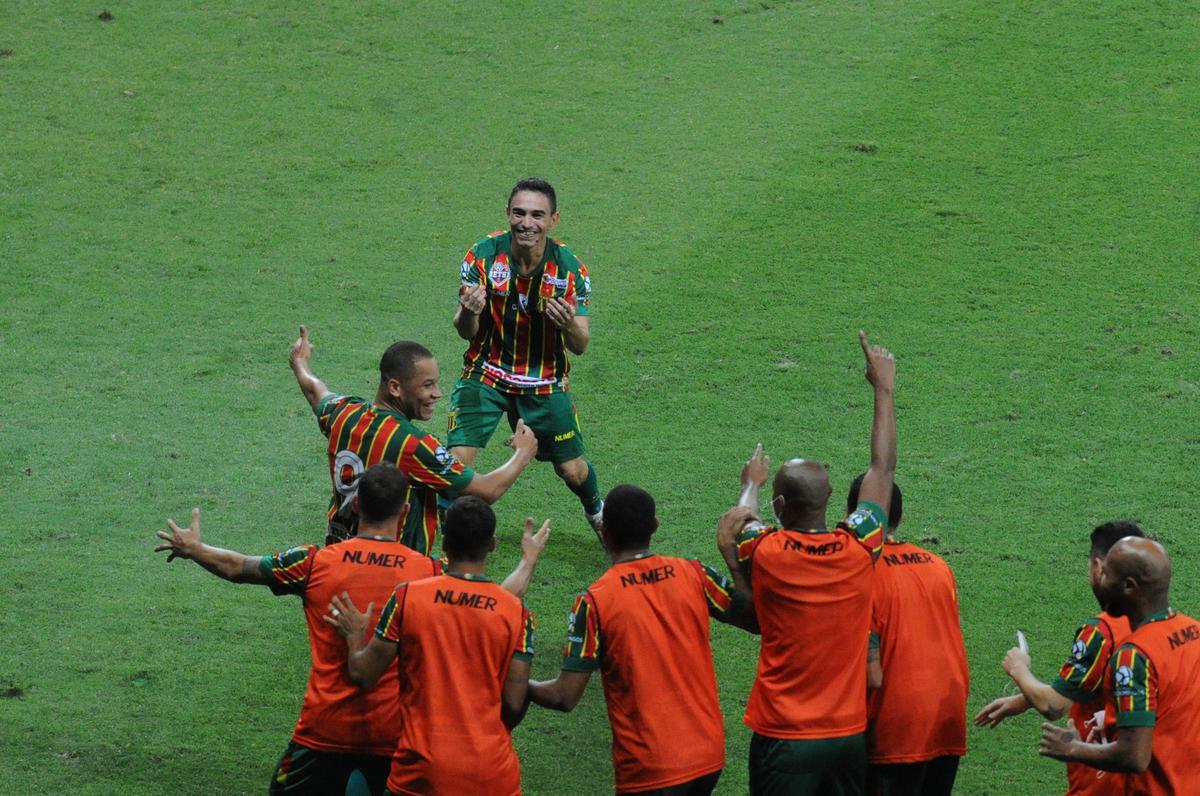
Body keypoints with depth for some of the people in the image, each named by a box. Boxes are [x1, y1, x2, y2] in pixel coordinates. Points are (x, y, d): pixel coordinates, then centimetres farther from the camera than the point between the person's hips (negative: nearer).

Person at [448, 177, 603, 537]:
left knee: (572, 469, 8)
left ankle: (595, 511, 43)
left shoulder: (570, 267, -15)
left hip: (545, 382, 1)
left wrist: (571, 325, -37)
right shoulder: (483, 255, -16)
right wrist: (468, 314, -38)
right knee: (457, 460, -17)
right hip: (486, 372, -1)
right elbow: (465, 332, -14)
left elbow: (580, 345, -13)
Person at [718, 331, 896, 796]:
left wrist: (751, 485, 35)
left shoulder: (766, 554, -13)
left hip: (783, 737, -3)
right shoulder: (858, 549, -7)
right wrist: (884, 388, 20)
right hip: (850, 734, 3)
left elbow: (732, 534, 15)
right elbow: (883, 467, 9)